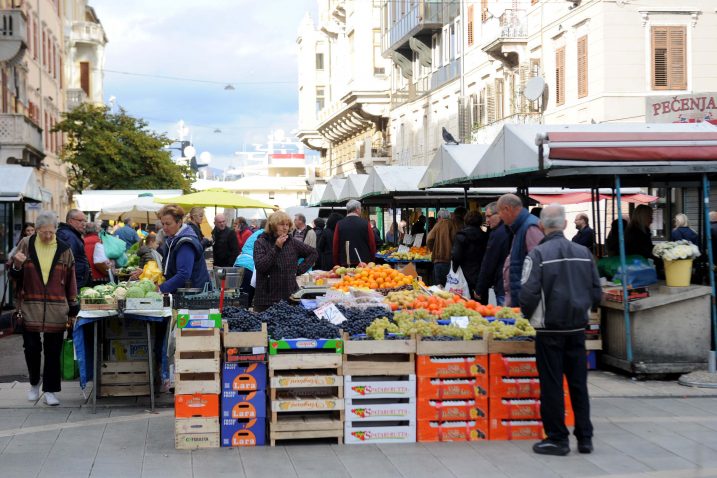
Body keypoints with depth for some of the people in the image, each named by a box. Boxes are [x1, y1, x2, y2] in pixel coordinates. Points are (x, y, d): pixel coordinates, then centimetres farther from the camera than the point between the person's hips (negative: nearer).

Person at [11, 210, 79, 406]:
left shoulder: (64, 249, 4)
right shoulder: (26, 245, 3)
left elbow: (70, 278, 10)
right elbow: (15, 275, 9)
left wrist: (73, 302, 9)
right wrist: (17, 265, -13)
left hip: (56, 309, 0)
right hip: (30, 307, 0)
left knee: (53, 350, 2)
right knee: (31, 347, 1)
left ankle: (50, 390, 11)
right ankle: (34, 383, 25)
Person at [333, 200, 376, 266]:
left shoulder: (339, 225, 2)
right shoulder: (365, 223, -2)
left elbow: (335, 246, 4)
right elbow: (372, 244, 1)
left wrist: (337, 264, 12)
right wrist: (372, 260, 13)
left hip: (345, 264, 1)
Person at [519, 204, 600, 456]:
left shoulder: (538, 254, -12)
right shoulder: (584, 253, 3)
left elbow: (528, 293, -15)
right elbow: (596, 292, 7)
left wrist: (528, 314, 4)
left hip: (549, 330, -4)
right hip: (577, 329, 4)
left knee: (552, 385, 4)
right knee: (578, 383, 12)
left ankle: (557, 439, 8)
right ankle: (585, 438, 16)